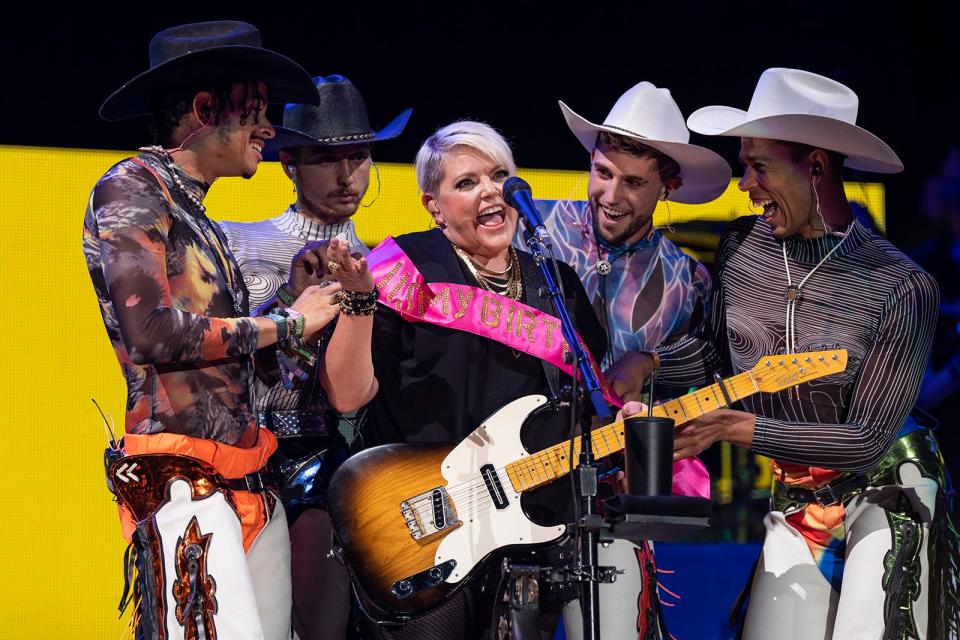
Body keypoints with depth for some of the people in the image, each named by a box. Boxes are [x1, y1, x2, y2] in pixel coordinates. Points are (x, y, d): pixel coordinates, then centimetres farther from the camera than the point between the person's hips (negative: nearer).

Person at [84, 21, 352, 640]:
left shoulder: (195, 213, 21)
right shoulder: (132, 189, -4)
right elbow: (153, 333, -15)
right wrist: (287, 324, -6)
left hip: (250, 487, 9)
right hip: (182, 482, -9)